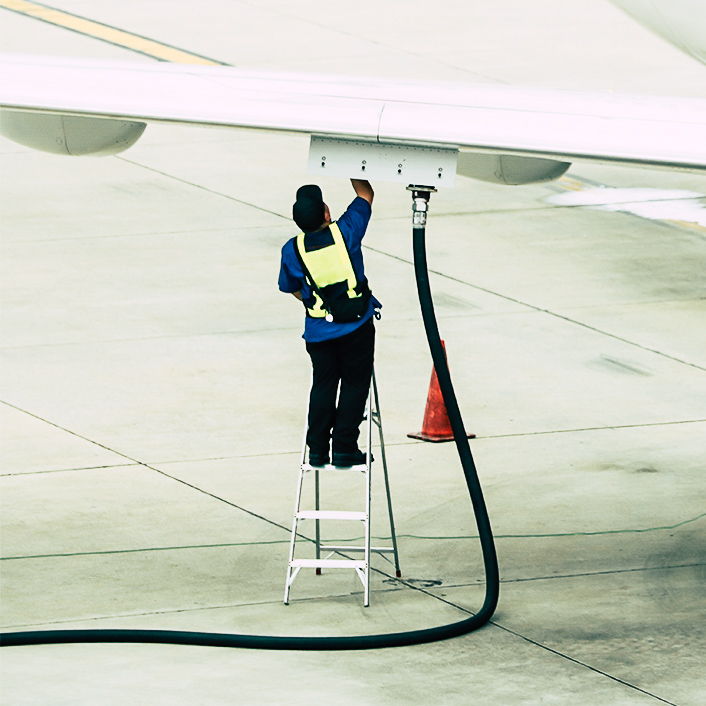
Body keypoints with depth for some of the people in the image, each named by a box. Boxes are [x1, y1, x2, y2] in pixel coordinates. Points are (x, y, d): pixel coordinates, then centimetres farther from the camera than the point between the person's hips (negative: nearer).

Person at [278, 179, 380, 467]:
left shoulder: (292, 249, -5)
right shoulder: (346, 231, -11)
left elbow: (291, 288, 10)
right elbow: (365, 193, 5)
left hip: (319, 332, 2)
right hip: (357, 325, -2)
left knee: (323, 385, 14)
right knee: (354, 384, 7)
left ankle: (317, 449, 13)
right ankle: (344, 448, 5)